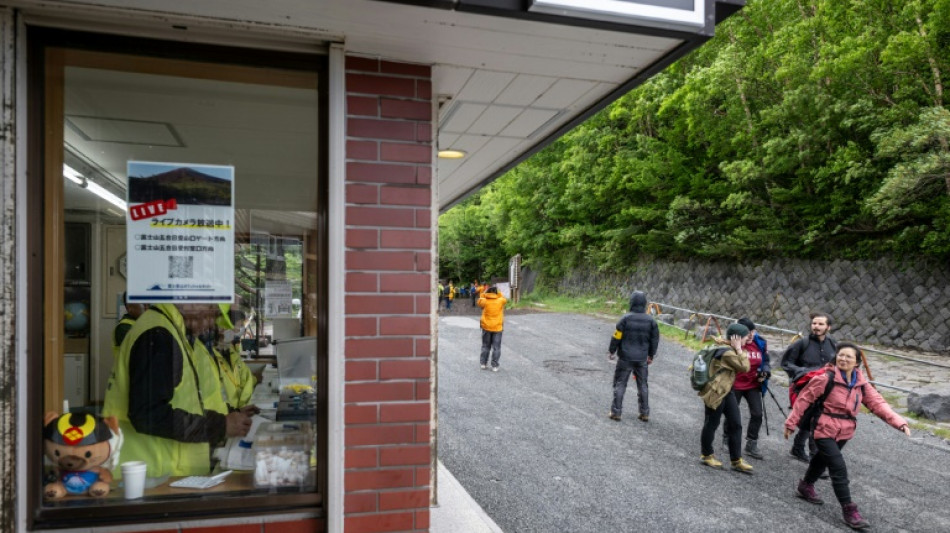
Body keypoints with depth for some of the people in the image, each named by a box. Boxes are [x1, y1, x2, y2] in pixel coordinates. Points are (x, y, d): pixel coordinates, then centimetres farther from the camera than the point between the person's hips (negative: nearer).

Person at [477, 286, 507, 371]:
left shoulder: (485, 301, -7)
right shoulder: (500, 301, -7)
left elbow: (479, 301, 13)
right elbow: (505, 299, 15)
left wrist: (484, 293, 11)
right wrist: (498, 293, 12)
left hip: (486, 327, 1)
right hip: (497, 327, -1)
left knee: (485, 346, 15)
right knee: (496, 347, 4)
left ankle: (483, 364, 17)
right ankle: (494, 366, 2)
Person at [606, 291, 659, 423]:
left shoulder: (626, 318, -13)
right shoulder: (650, 320, -1)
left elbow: (617, 337, -9)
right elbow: (655, 339, 6)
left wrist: (611, 351, 4)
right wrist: (651, 356, 19)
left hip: (626, 357, -3)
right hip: (642, 359, 3)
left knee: (620, 384, 6)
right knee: (643, 385, 15)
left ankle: (616, 412, 6)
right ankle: (645, 413, 19)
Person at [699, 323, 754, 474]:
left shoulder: (729, 350, 10)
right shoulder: (727, 353, -22)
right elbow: (744, 367, -20)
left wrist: (740, 350, 1)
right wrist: (739, 349, -17)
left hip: (726, 391, 10)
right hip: (716, 392, -10)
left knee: (736, 425, 8)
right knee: (712, 424, 6)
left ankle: (737, 460, 15)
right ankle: (706, 455, 24)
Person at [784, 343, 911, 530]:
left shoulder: (861, 384, 1)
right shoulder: (826, 378, -18)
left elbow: (878, 403, -6)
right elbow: (804, 399, -13)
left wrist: (899, 422, -21)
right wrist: (791, 423, -10)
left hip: (844, 432, 6)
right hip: (825, 430, -6)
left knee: (823, 460, 24)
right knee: (839, 468, -12)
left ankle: (806, 487, 46)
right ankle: (849, 510, -3)